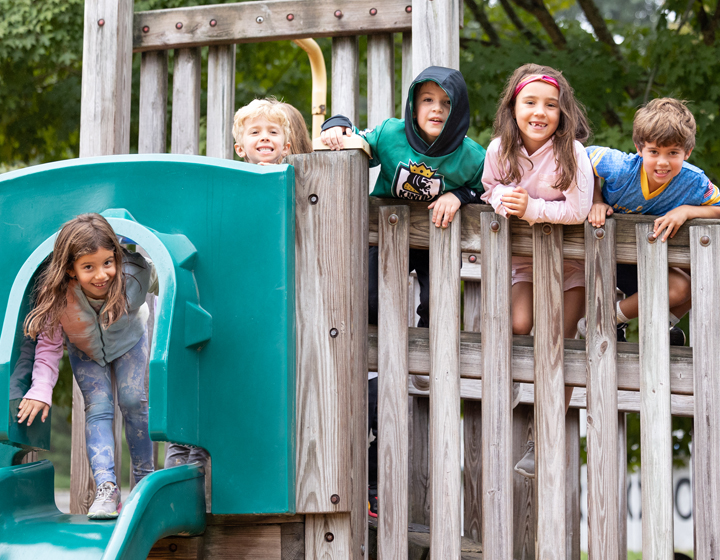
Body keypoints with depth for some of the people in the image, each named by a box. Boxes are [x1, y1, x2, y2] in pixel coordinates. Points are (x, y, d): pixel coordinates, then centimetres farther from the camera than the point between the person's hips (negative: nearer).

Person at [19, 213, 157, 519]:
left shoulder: (136, 273, -40)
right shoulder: (57, 294, -38)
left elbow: (165, 287, -15)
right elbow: (48, 345, -26)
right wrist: (40, 389, -35)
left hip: (128, 340, 0)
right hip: (85, 349, 0)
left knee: (132, 399, -12)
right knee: (97, 406, -14)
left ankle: (145, 478, 5)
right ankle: (106, 489, -18)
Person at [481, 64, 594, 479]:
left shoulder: (571, 152, -23)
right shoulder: (500, 150, -11)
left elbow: (578, 211, -25)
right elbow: (490, 189, 4)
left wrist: (532, 208, -27)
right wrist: (504, 201, -17)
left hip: (570, 258, -3)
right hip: (526, 257, 3)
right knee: (518, 325, -15)